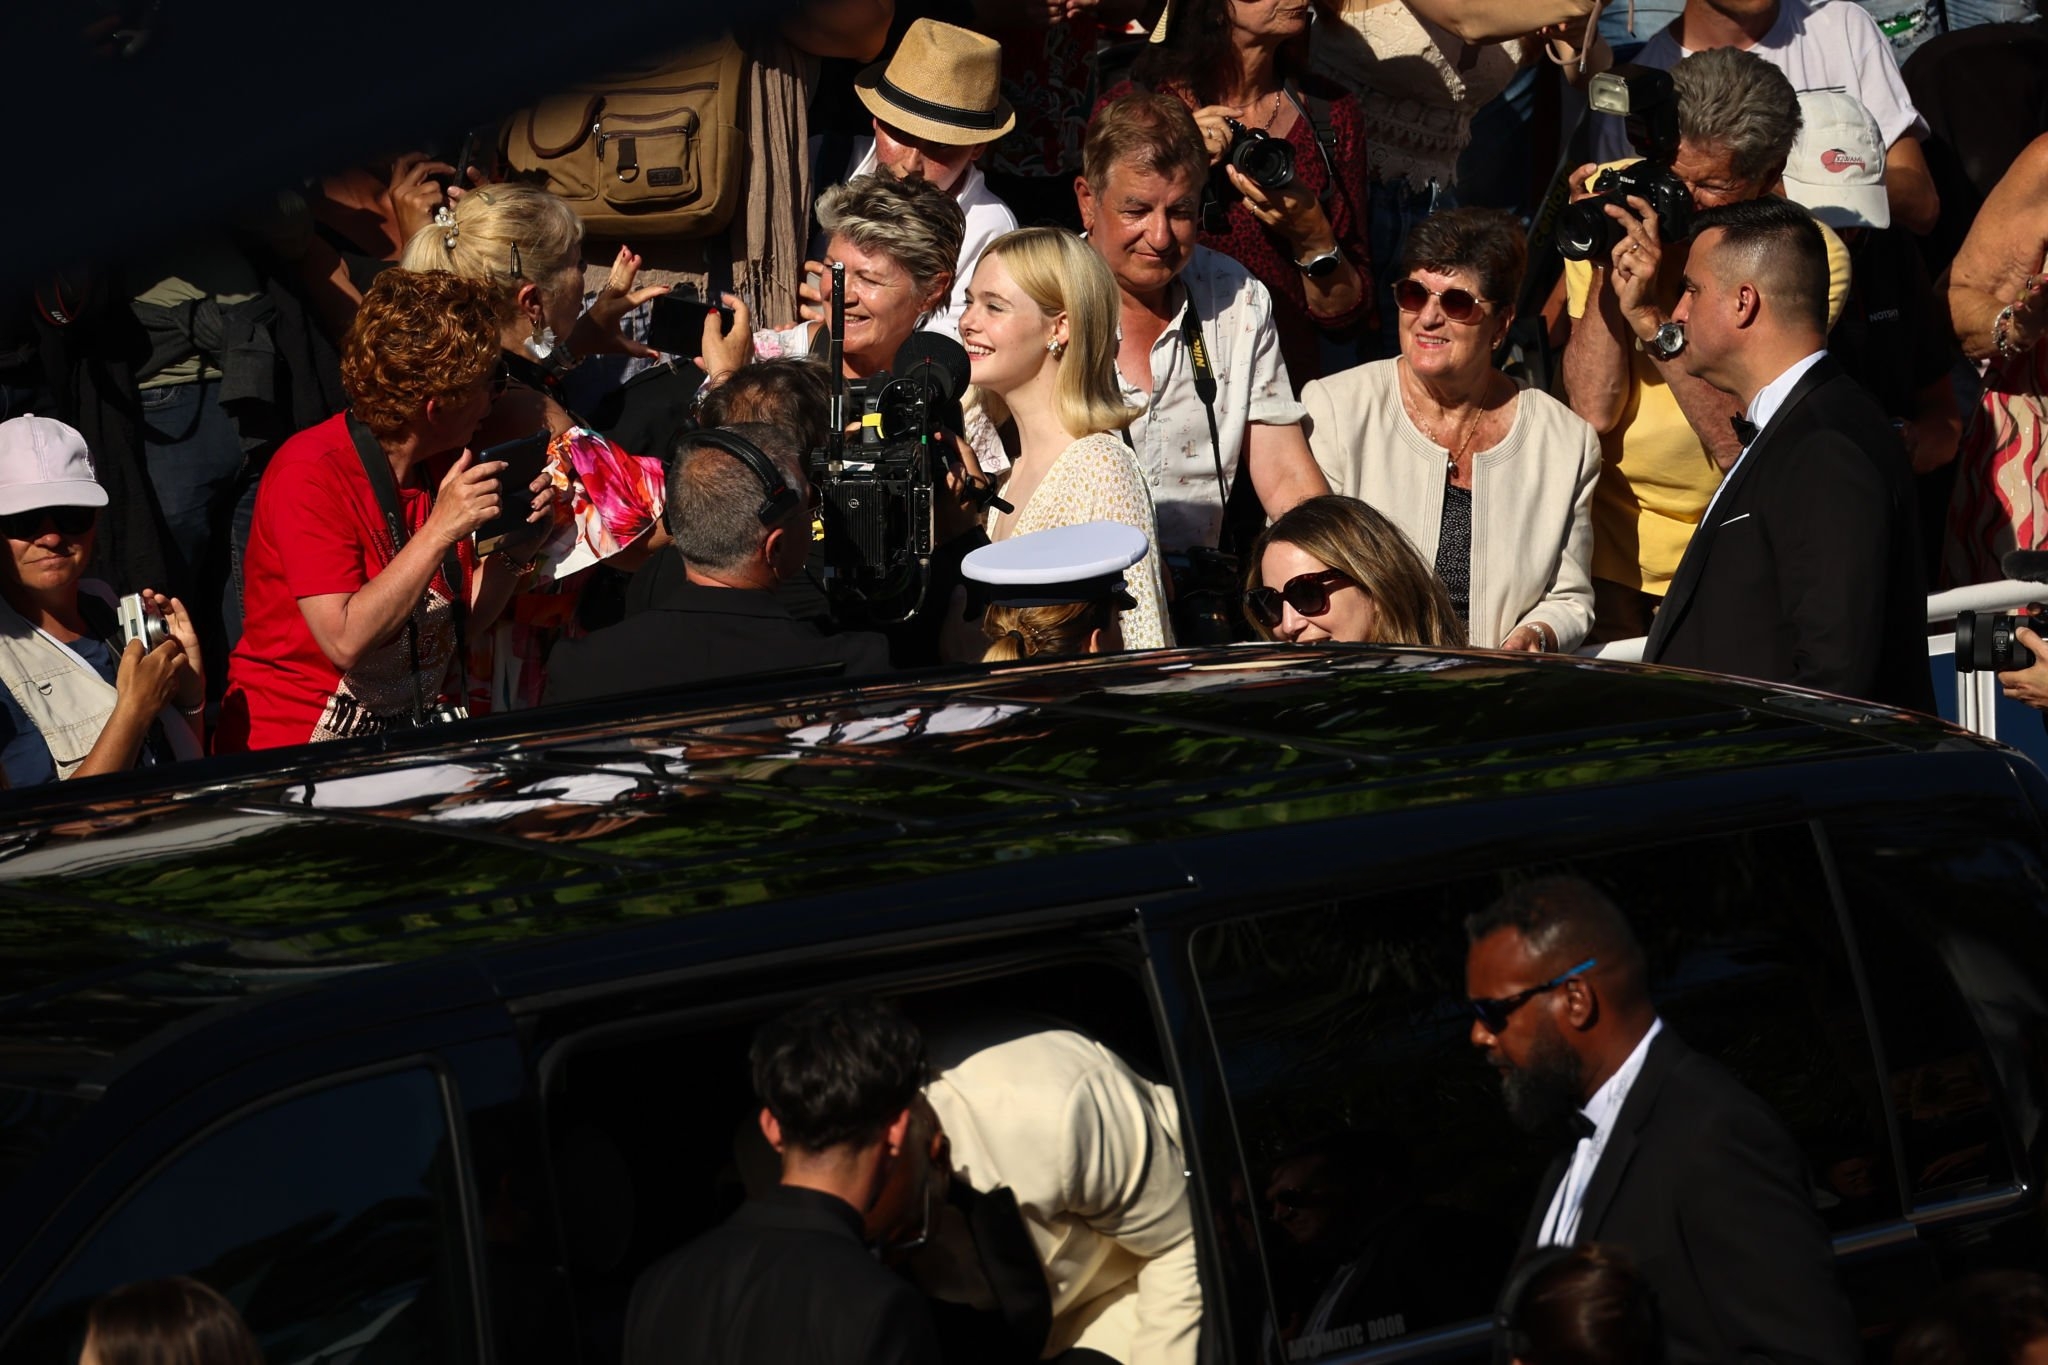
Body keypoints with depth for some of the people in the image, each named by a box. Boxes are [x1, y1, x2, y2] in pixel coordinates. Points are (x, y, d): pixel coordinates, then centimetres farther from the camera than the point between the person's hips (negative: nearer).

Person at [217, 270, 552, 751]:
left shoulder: (442, 463, 7)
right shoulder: (310, 473, -16)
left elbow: (462, 620, 12)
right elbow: (346, 642, -24)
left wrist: (516, 549, -5)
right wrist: (440, 531, -25)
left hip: (423, 726, 7)